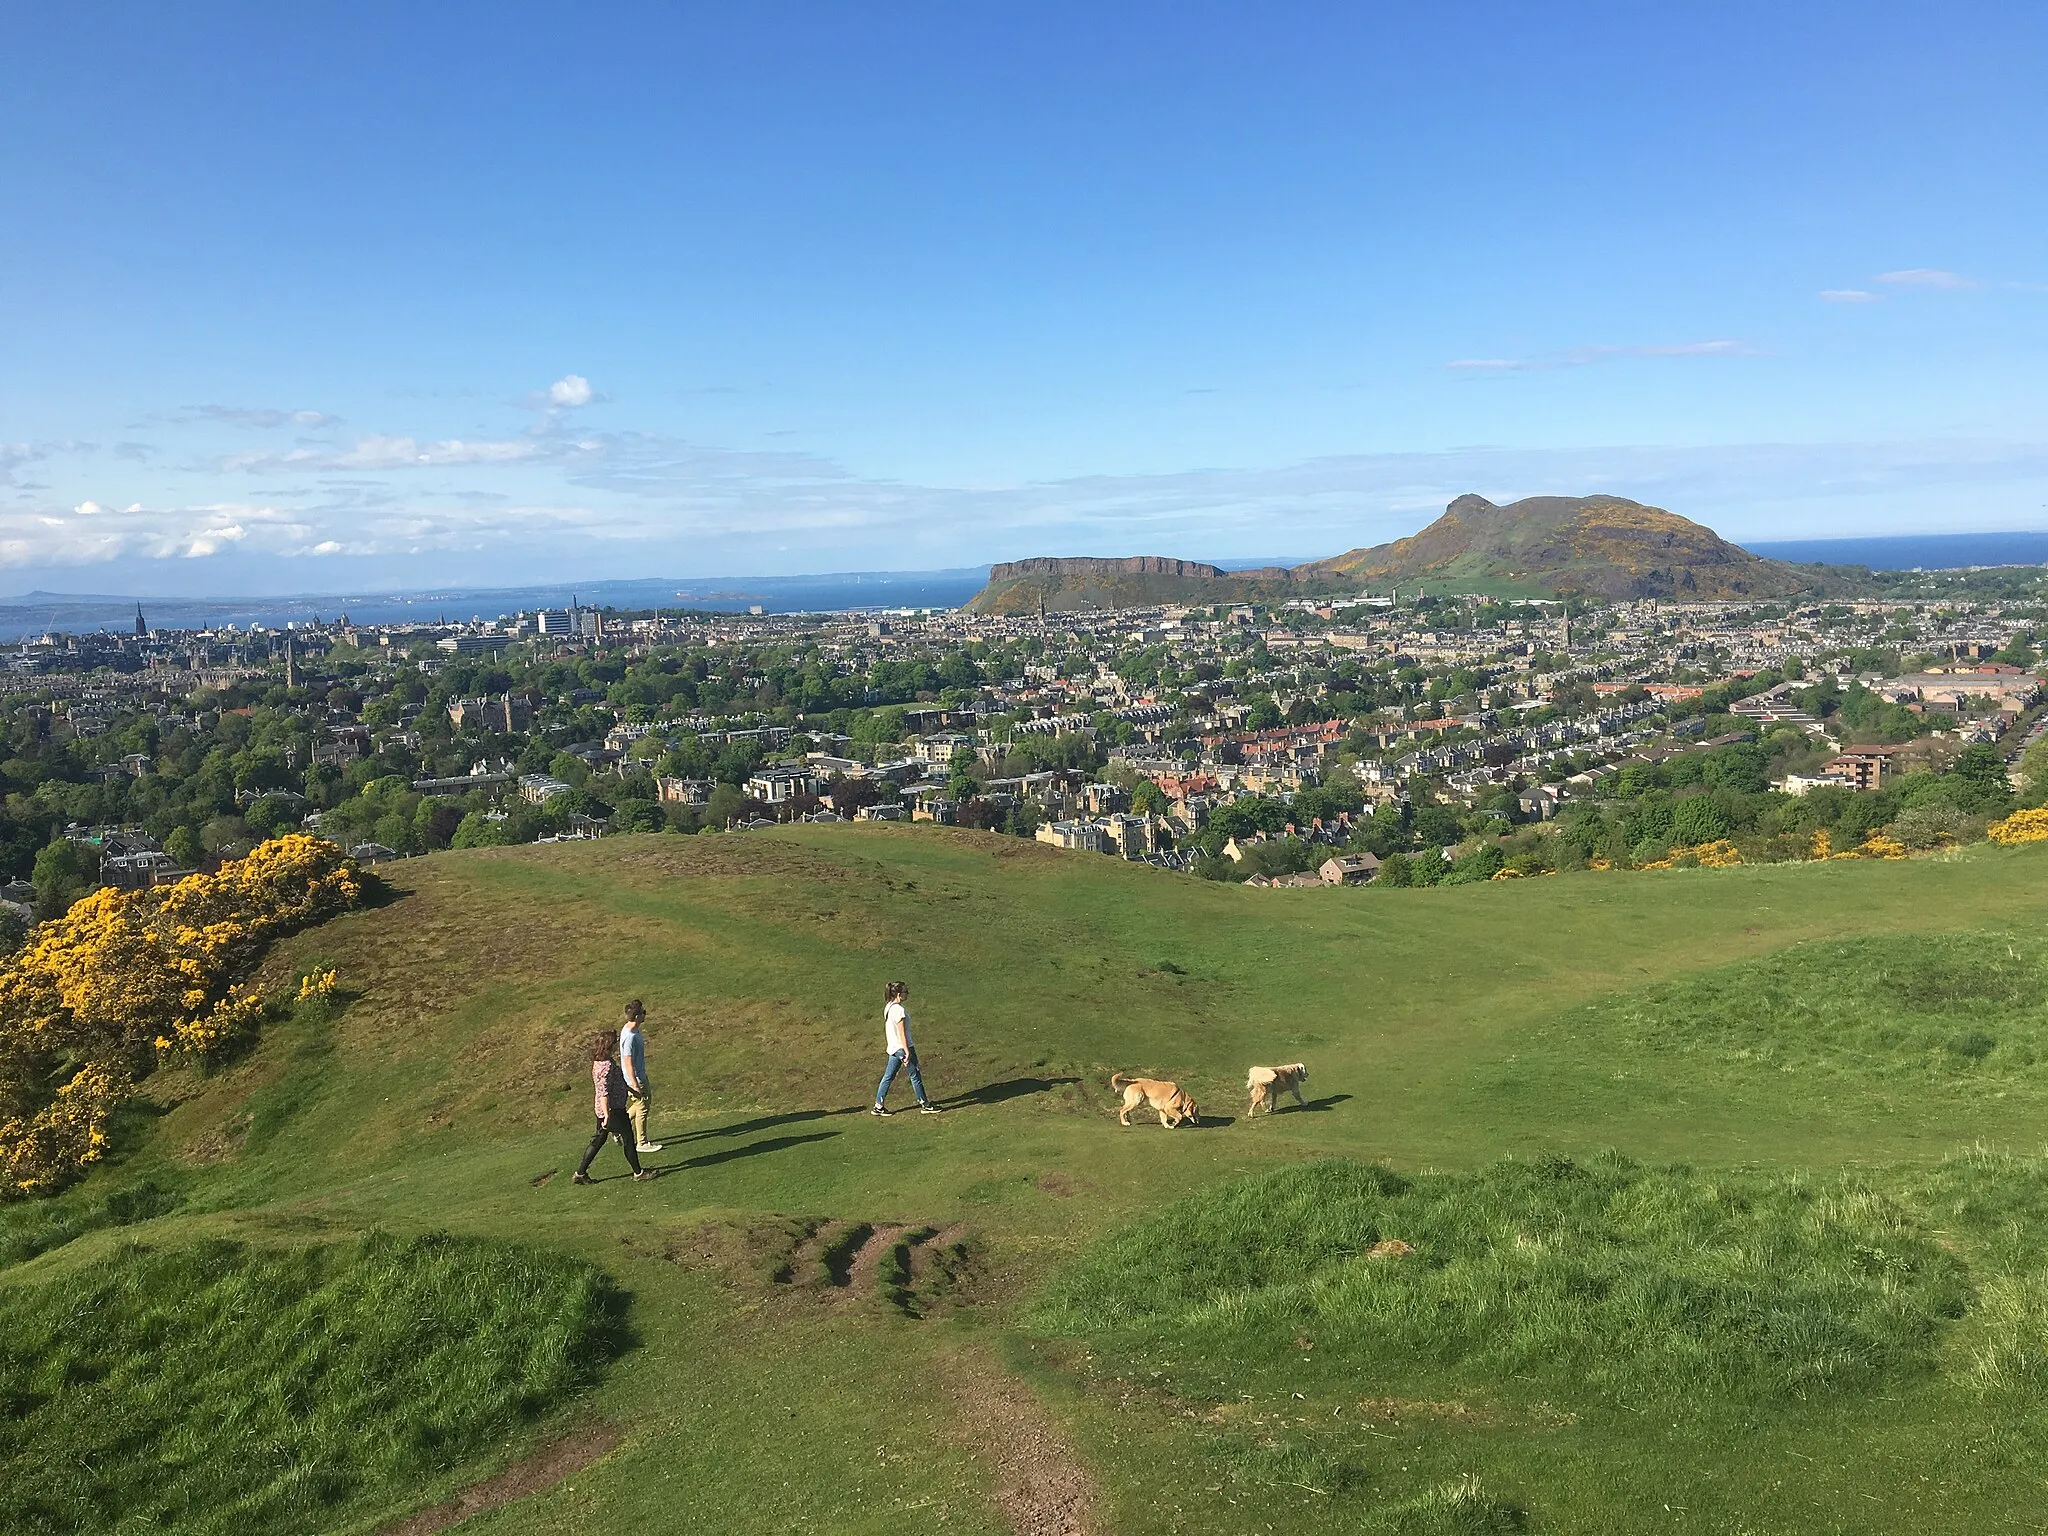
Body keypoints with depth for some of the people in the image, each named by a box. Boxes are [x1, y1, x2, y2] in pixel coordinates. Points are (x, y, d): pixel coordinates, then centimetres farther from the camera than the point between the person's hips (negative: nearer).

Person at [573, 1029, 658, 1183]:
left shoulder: (598, 1062, 6)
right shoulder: (607, 1066, -25)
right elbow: (604, 1093, -27)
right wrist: (607, 1116, -27)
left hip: (602, 1110, 10)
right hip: (613, 1110, -10)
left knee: (598, 1140, 17)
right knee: (628, 1139, 5)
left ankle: (580, 1173, 21)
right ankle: (638, 1172, 18)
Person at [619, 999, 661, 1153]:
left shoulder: (630, 1029, 1)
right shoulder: (630, 1037, -29)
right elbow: (628, 1063, -26)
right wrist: (635, 1085, -23)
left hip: (640, 1075, 9)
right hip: (635, 1078, -9)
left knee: (647, 1102, 21)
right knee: (642, 1109, 4)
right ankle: (642, 1143, 19)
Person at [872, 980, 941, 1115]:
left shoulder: (888, 1007, 6)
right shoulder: (899, 1010, -21)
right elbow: (902, 1034, -20)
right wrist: (907, 1052, -16)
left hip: (893, 1048, 9)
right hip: (903, 1047, -9)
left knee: (888, 1076, 12)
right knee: (915, 1076, 5)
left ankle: (878, 1106, 14)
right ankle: (925, 1104, 16)